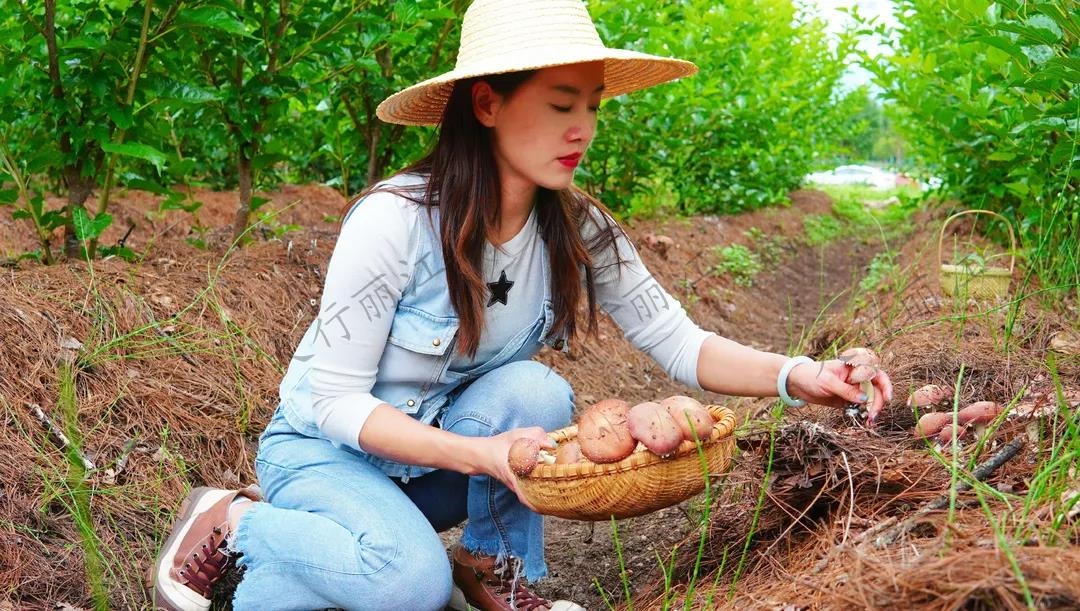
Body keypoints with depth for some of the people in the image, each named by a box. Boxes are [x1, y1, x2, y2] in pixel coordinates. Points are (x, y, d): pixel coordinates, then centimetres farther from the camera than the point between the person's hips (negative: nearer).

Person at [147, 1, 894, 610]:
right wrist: (481, 454, -37)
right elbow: (336, 401, -24)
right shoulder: (394, 222, -28)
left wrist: (795, 376, -32)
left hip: (437, 460, 5)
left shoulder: (578, 231, -12)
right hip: (326, 449, -4)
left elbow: (680, 342, -13)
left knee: (532, 390, -25)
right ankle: (236, 523, -5)